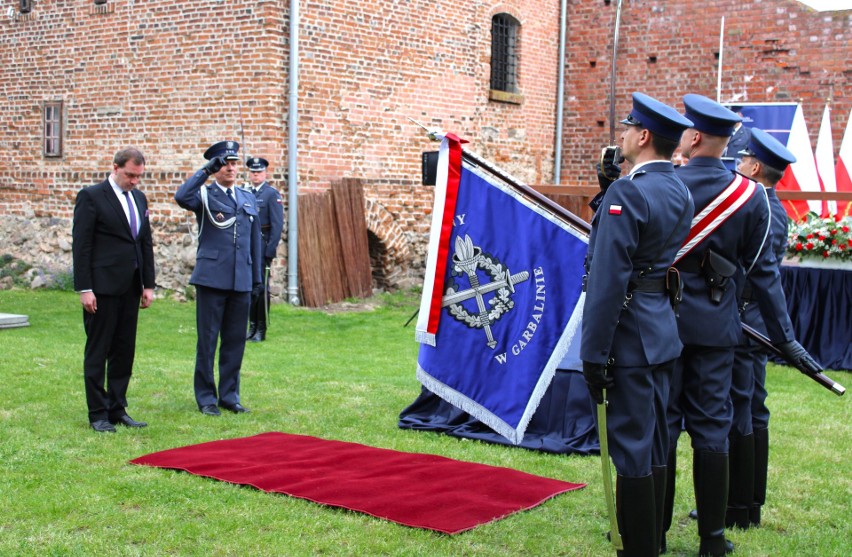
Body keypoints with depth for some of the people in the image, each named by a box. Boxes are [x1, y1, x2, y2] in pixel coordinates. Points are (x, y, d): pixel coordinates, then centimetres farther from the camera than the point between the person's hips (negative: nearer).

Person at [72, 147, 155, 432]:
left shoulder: (139, 198, 13)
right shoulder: (91, 196, -7)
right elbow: (81, 245, -10)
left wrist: (148, 284, 10)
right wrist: (84, 289, -14)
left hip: (130, 288, 7)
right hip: (102, 288, -7)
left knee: (124, 351, 10)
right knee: (97, 352, 2)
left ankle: (117, 409, 19)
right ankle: (98, 414, 9)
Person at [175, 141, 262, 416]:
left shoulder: (248, 199, 16)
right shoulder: (204, 195, 2)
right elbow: (181, 197, -22)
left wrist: (257, 278, 15)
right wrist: (206, 170, -19)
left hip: (241, 280, 4)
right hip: (211, 278, -4)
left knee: (235, 340, 8)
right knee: (207, 340, 2)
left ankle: (229, 395, 19)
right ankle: (206, 397, 11)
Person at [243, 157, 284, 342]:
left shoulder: (272, 194, -4)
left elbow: (277, 224, -9)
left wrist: (270, 250, -14)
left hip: (262, 247, -5)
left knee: (261, 288, -2)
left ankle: (261, 330, 4)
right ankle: (252, 326, 17)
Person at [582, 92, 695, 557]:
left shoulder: (627, 192, -17)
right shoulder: (680, 192, 10)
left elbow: (608, 279, -20)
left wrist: (593, 355, -16)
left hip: (629, 337, -9)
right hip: (663, 333, 9)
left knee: (631, 450, -2)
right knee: (653, 445, 17)